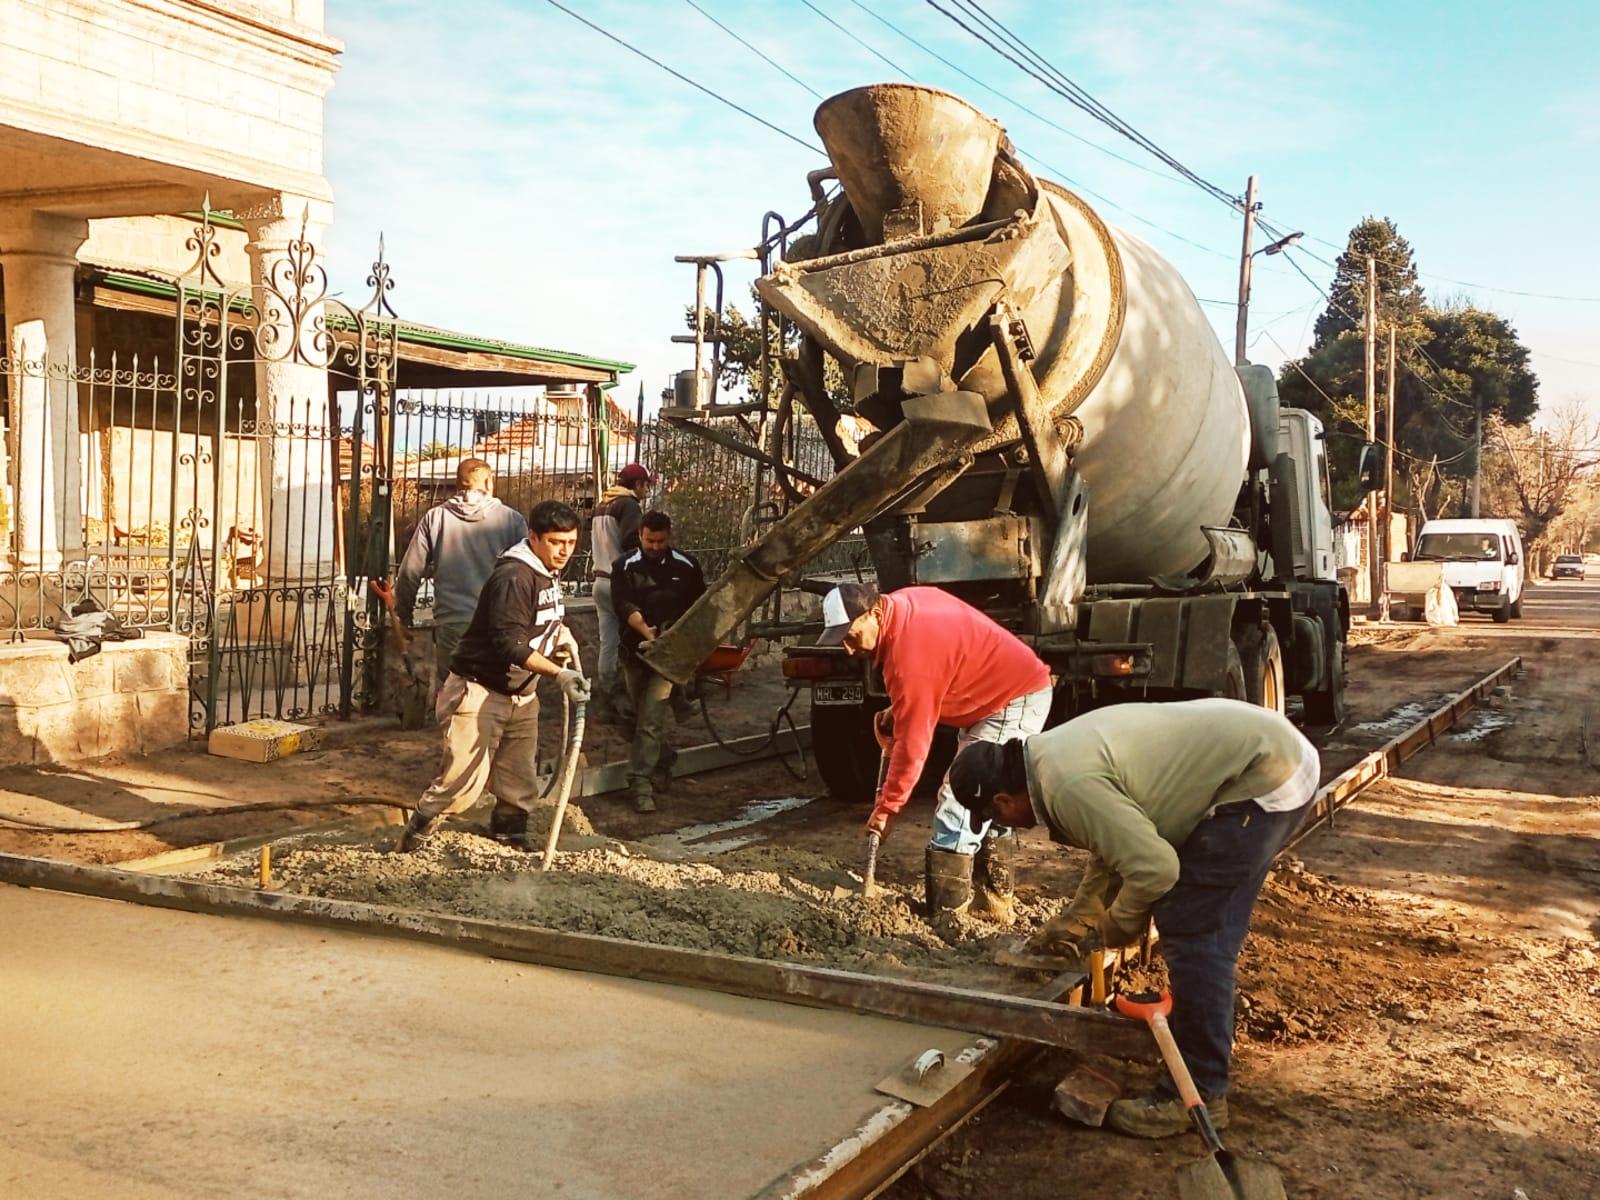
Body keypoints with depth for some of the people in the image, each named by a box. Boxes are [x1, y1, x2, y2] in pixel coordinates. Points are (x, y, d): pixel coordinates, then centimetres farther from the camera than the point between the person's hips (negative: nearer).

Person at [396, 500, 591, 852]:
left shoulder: (550, 574, 7)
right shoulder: (513, 576, -23)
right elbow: (510, 644, -31)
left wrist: (561, 633, 6)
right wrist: (559, 673, -38)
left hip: (521, 694, 9)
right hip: (478, 691, -9)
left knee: (520, 783, 13)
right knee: (463, 780, -7)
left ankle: (511, 835, 29)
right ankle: (414, 838, 11)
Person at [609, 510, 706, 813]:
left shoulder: (686, 566, 4)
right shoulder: (625, 567, 0)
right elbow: (625, 605, -14)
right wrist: (646, 631, -31)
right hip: (635, 650, 2)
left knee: (650, 720, -12)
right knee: (642, 716, 14)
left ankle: (641, 782, -11)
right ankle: (661, 759, 36)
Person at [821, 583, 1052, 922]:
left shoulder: (909, 655, -29)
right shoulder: (904, 603, -1)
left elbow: (912, 744, -22)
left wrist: (886, 808, -13)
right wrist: (898, 713, 3)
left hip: (1014, 703, -11)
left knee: (958, 806, -14)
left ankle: (945, 913, -11)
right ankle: (995, 900, 25)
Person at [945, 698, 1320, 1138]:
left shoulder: (1068, 784, -21)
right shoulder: (1057, 752, 11)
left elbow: (1152, 867, -23)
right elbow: (1117, 845, 24)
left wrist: (1117, 927, -4)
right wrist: (1074, 920, 26)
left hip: (1264, 777, -11)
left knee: (1192, 932, -8)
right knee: (1199, 926, 21)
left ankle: (1198, 1095, 0)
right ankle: (1210, 1034, 38)